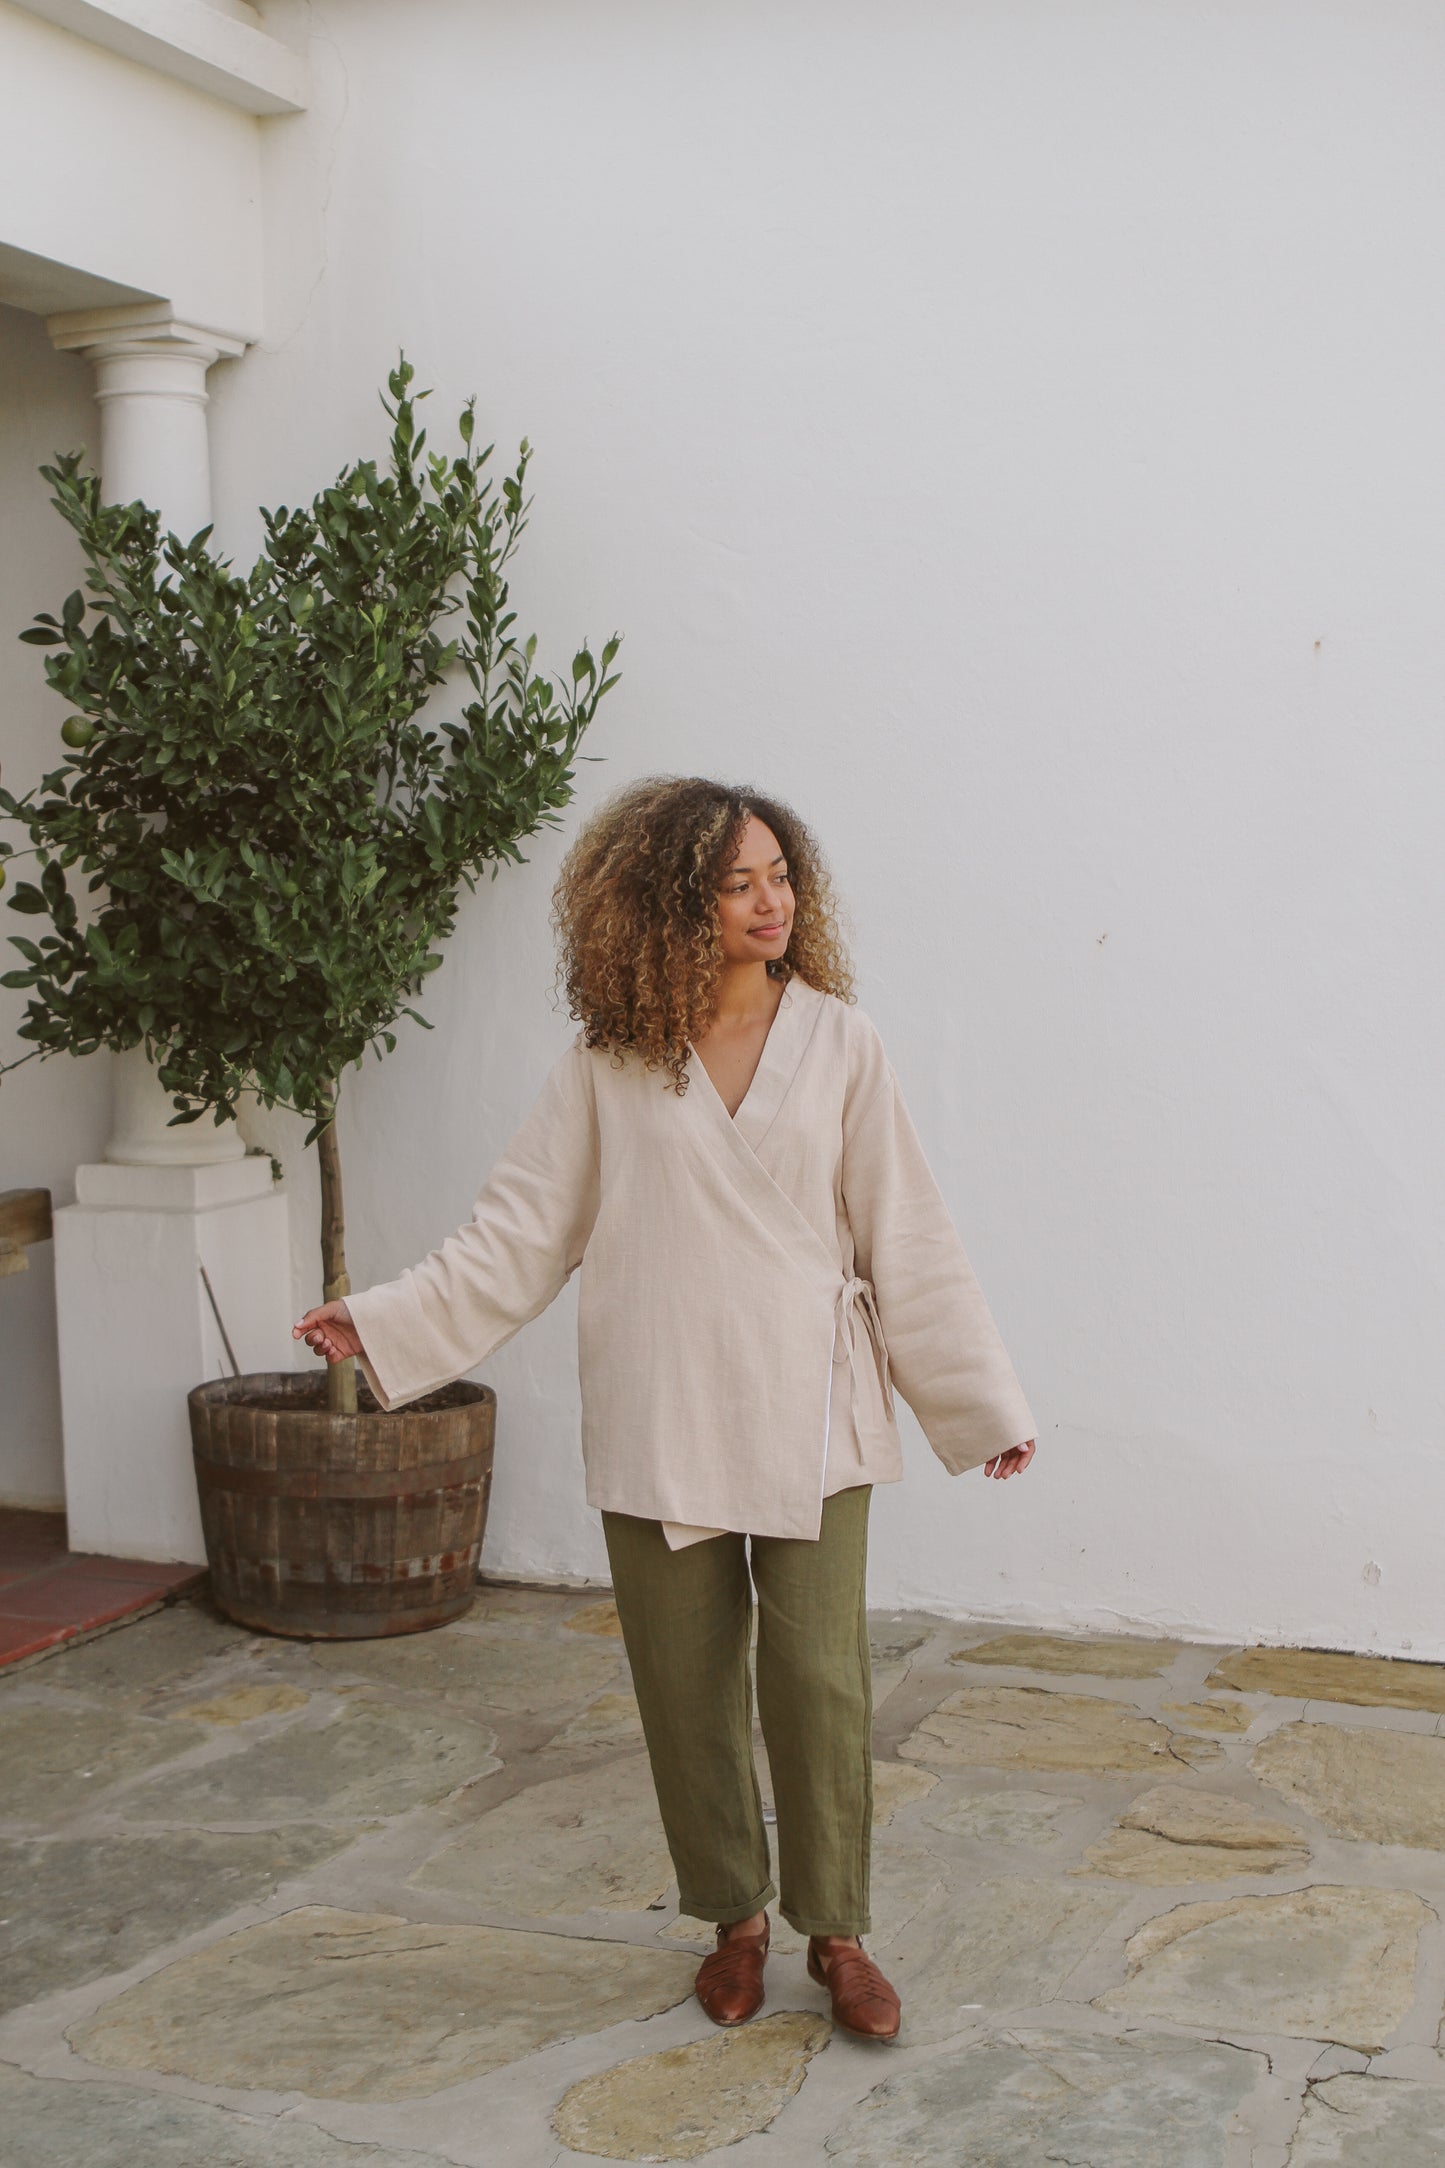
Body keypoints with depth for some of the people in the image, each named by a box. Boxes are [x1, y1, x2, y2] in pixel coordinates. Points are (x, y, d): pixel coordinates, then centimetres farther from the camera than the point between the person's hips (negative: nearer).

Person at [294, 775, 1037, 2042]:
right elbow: (523, 1228, 2)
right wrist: (385, 1324, -4)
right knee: (685, 1684, 9)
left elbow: (906, 1238, 1)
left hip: (805, 1418, 0)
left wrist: (983, 1402, 2)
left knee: (821, 1679, -1)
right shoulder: (610, 1064, -2)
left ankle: (835, 1929, 20)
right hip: (658, 1424, 1)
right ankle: (734, 1920, 30)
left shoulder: (838, 1042, -2)